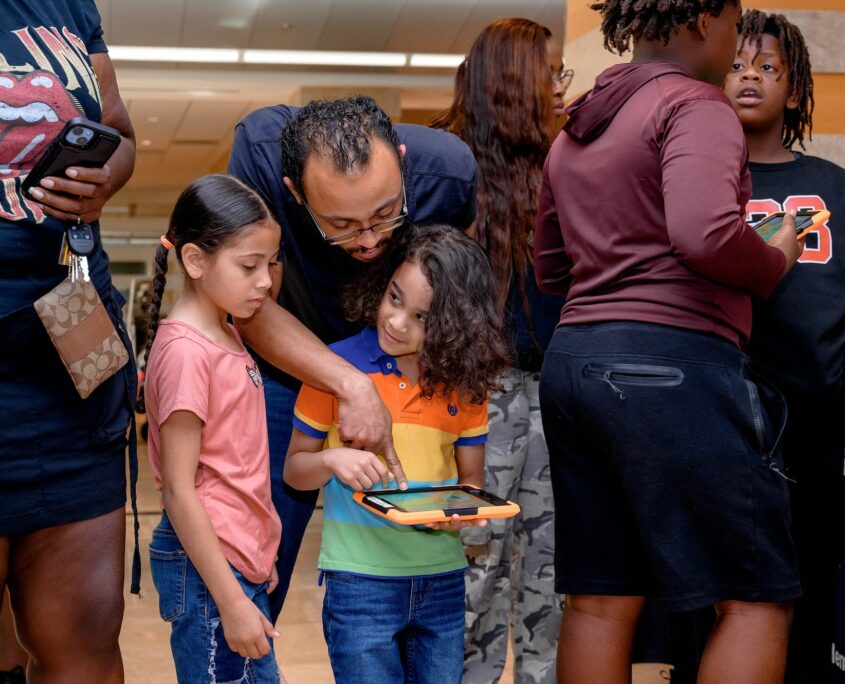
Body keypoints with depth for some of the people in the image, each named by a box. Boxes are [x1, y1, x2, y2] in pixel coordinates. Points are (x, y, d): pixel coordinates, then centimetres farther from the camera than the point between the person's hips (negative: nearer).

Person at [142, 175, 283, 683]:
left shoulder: (226, 337, 10)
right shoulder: (185, 350, -17)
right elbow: (179, 490, -18)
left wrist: (259, 555, 17)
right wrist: (232, 602, -18)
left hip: (242, 561, 9)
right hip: (208, 570, -9)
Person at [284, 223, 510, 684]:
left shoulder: (466, 381, 2)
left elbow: (471, 477, 9)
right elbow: (294, 469, 1)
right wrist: (332, 460, -20)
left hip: (443, 580, 3)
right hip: (360, 579, -3)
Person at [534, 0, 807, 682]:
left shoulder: (573, 131, 20)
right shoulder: (695, 103, -5)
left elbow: (550, 269, 26)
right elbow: (706, 234, -22)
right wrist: (775, 263, -4)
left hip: (573, 357, 9)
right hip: (670, 361, -8)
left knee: (600, 599, 10)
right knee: (759, 596, 0)